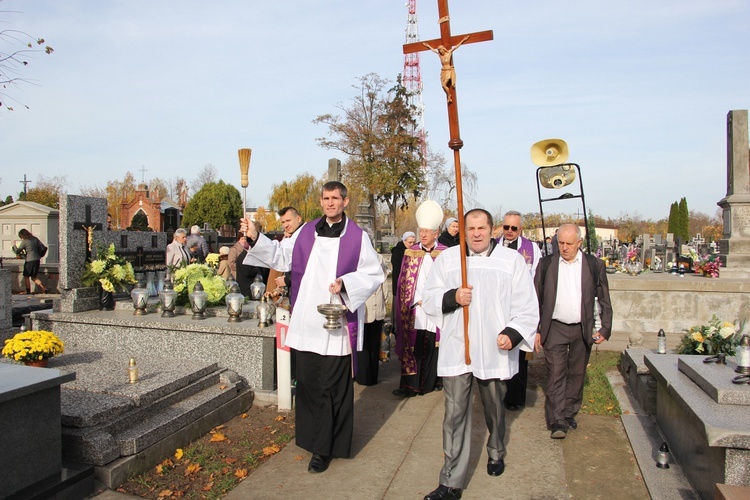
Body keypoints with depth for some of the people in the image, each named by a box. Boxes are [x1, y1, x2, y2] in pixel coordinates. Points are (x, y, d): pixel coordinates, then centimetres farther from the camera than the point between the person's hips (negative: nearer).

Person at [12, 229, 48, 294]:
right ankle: (44, 288, 0)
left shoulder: (24, 241, -10)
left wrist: (14, 245, 12)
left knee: (26, 276, 12)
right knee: (34, 277, 14)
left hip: (29, 261, -6)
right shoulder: (35, 239, 7)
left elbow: (17, 251, -5)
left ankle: (28, 291, 20)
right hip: (37, 260, 6)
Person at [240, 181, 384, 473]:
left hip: (337, 326, -4)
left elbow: (375, 275, -2)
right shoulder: (306, 232, 9)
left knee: (333, 387, 2)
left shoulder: (357, 237, -2)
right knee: (308, 382, 12)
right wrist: (255, 239, -1)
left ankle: (324, 448, 18)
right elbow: (282, 256, 10)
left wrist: (346, 283, -16)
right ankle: (318, 440, 31)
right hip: (306, 324, 4)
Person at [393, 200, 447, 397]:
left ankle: (429, 383, 18)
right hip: (413, 312, 1)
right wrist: (415, 302, -1)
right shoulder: (410, 253, 8)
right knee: (411, 347, 0)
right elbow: (403, 282, 7)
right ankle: (410, 384, 5)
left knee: (432, 348, 5)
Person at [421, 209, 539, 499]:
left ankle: (496, 453, 47)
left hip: (495, 350, 0)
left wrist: (513, 333, -15)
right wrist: (452, 297, -15)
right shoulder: (446, 258, 5)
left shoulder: (512, 260, 2)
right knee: (455, 413, -2)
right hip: (456, 350, 0)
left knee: (494, 409, 19)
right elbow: (429, 298, 5)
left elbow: (526, 305, 0)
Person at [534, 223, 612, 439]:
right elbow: (536, 299, 3)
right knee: (556, 373, -4)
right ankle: (557, 420, 1)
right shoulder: (546, 264, -1)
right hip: (554, 328, -1)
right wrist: (535, 330, -1)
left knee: (577, 373, 11)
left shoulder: (594, 265, 0)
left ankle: (570, 413, 27)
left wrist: (605, 329, -1)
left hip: (583, 330, 1)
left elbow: (605, 301, 7)